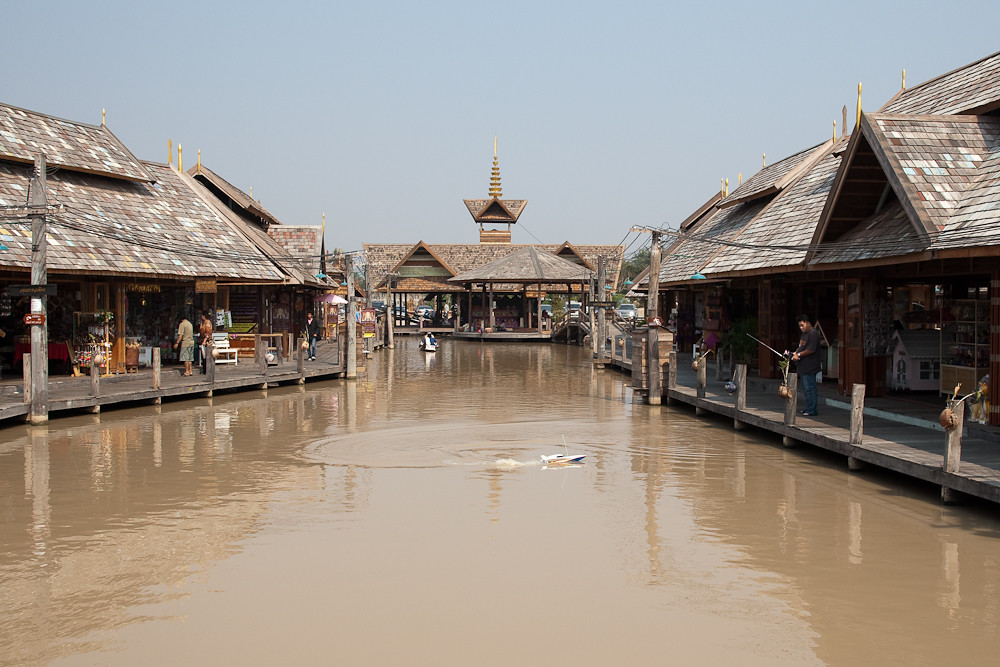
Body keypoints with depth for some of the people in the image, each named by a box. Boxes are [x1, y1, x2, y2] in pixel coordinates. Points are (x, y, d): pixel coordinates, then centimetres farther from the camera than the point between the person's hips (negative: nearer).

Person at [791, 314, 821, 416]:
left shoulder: (813, 333, -13)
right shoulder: (804, 334, 19)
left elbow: (811, 349, -19)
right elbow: (800, 347, 25)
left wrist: (799, 354, -12)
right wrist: (795, 353, 5)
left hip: (809, 367, -10)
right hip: (803, 367, 10)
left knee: (809, 388, -9)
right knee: (805, 388, 14)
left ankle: (812, 410, -6)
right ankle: (809, 408, 22)